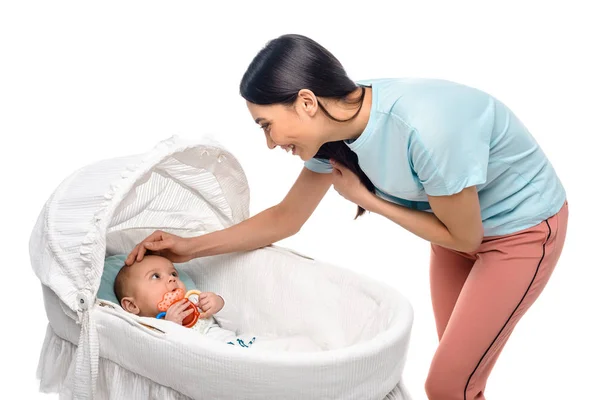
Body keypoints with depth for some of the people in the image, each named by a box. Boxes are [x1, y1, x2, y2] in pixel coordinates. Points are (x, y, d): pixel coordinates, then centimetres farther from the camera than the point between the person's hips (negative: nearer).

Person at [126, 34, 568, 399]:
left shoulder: (424, 129, -38)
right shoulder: (334, 128, -14)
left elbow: (464, 237, -22)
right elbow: (286, 217, 1)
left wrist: (367, 199, -18)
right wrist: (192, 246, -2)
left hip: (523, 230, -6)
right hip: (458, 221, 7)